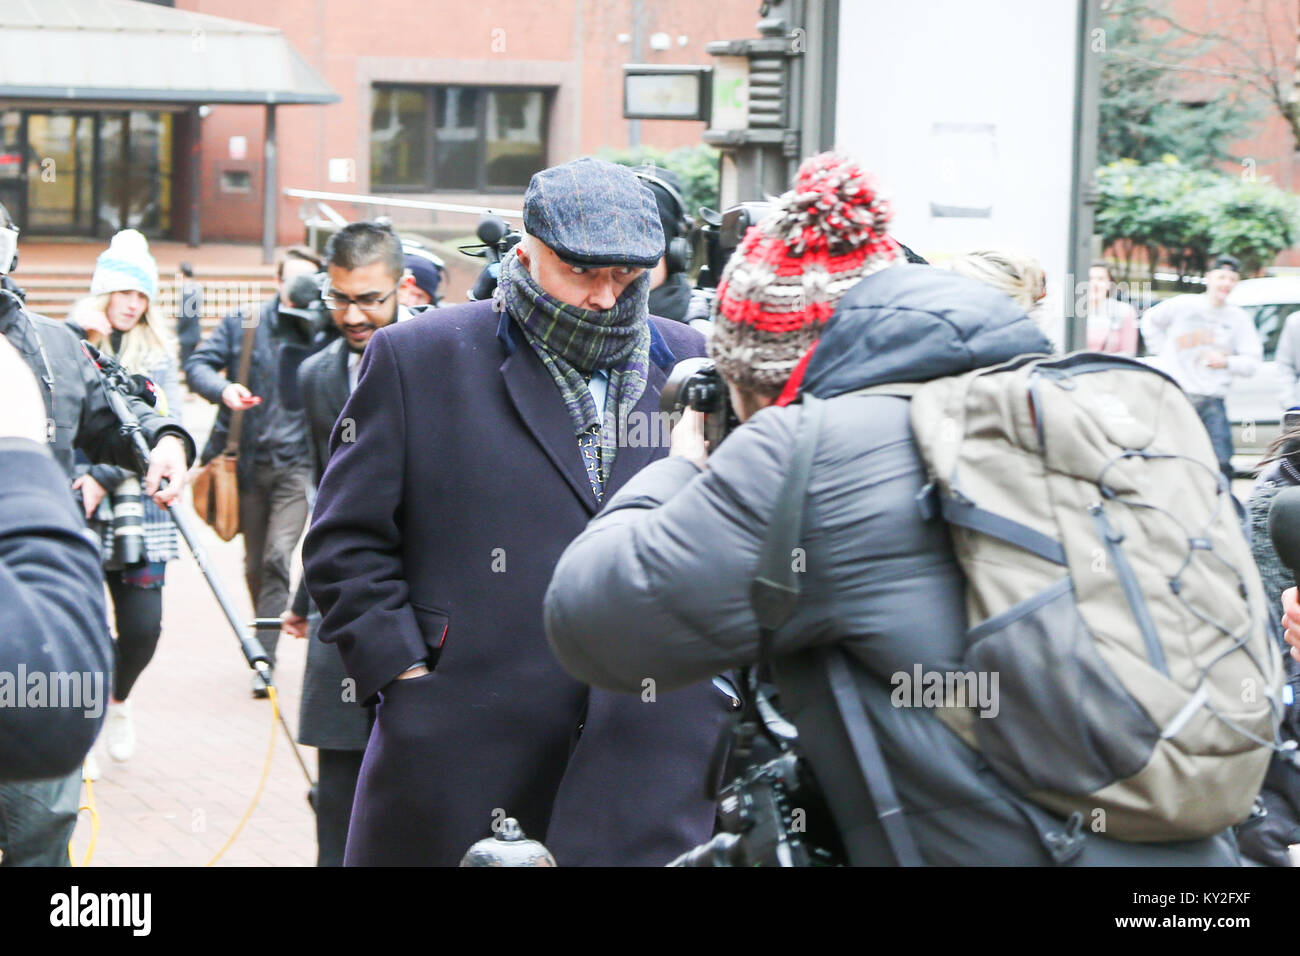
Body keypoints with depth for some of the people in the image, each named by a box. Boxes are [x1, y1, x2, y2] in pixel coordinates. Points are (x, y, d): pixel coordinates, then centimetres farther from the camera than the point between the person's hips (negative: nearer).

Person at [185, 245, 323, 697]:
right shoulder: (243, 324, 4)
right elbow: (198, 364, 1)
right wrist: (222, 388, -19)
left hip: (298, 462, -2)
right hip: (250, 461, 2)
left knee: (277, 557, -16)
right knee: (254, 564, 12)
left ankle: (264, 659, -13)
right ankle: (263, 643, 32)